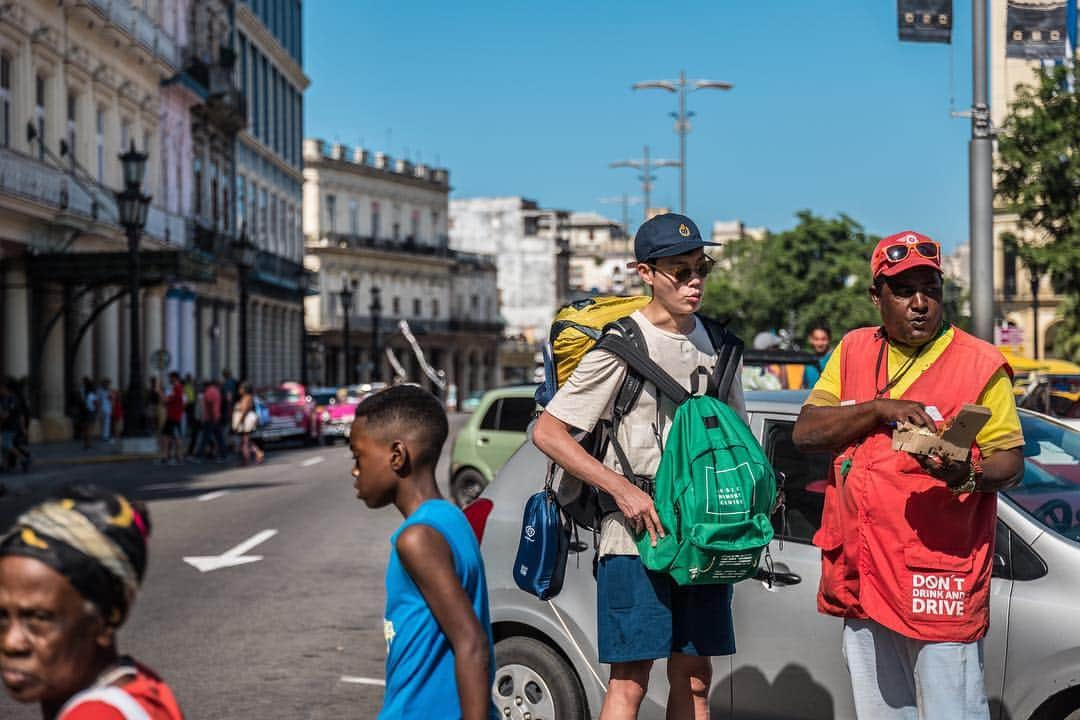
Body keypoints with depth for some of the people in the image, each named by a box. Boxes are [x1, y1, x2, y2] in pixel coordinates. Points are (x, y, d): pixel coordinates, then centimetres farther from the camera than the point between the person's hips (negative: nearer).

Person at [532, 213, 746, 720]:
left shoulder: (715, 342, 10)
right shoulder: (622, 346, -9)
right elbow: (547, 432, -11)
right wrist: (623, 490, -19)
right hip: (635, 536, -6)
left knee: (694, 679, 11)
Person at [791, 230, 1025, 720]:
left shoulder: (979, 364, -3)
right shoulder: (853, 351, 11)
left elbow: (1010, 461, -4)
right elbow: (805, 432, 2)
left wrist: (968, 477, -27)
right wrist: (878, 409, -13)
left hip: (940, 582, -5)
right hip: (862, 574, 5)